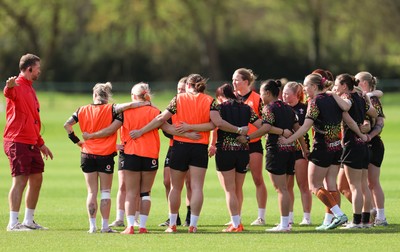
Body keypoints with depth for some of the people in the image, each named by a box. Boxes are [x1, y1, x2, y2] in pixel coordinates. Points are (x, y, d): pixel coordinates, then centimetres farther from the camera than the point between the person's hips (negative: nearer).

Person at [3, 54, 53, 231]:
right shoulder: (17, 86, -9)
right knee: (20, 181, -11)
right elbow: (9, 93, -37)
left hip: (31, 143, 9)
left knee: (36, 180, 11)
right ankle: (13, 223, -9)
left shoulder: (29, 88, 20)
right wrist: (9, 87, -61)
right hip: (17, 142, -9)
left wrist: (41, 143, 31)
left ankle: (29, 221, 20)